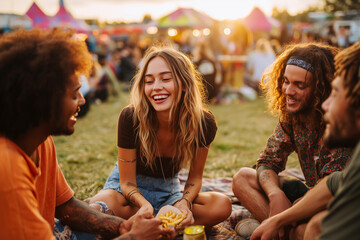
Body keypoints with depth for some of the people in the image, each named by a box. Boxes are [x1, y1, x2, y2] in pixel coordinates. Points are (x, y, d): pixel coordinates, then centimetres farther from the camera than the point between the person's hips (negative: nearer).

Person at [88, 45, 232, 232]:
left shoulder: (204, 124, -19)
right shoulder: (130, 118, -26)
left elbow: (195, 177, -5)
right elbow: (127, 182, -16)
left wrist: (184, 202, -27)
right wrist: (145, 205, -38)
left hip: (168, 190, 2)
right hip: (129, 189, -1)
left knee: (222, 206, -25)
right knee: (97, 209, -37)